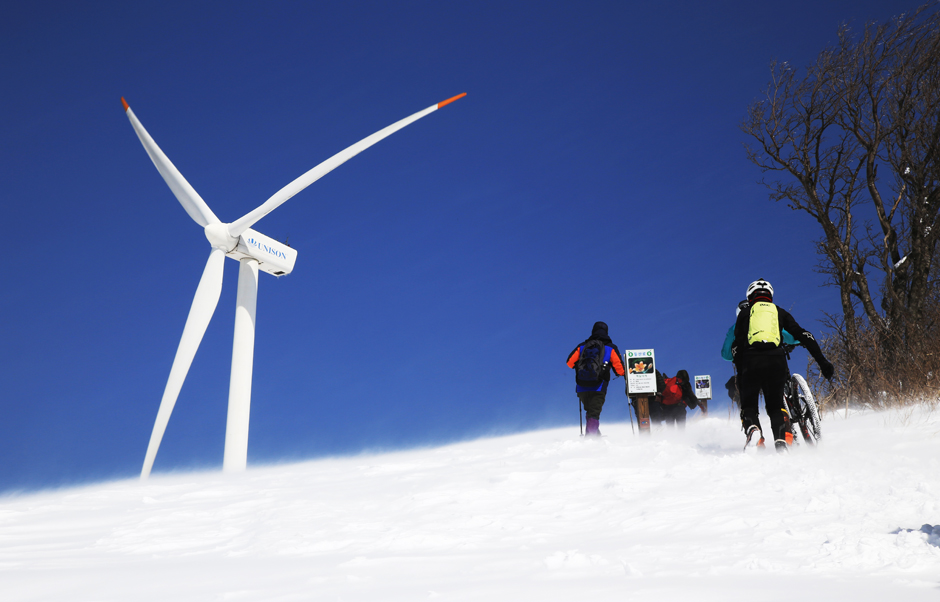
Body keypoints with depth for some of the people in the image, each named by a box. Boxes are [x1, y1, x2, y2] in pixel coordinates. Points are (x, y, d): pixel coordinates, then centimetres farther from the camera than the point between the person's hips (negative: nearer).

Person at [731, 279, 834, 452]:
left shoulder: (745, 313, 19)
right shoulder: (780, 312, 24)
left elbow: (737, 345, 9)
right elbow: (804, 335, 14)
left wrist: (738, 375, 11)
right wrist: (822, 361, 13)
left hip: (751, 361, -1)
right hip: (777, 361, 1)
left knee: (749, 404, 11)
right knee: (776, 406, 13)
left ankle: (752, 427, -21)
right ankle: (781, 441, -11)